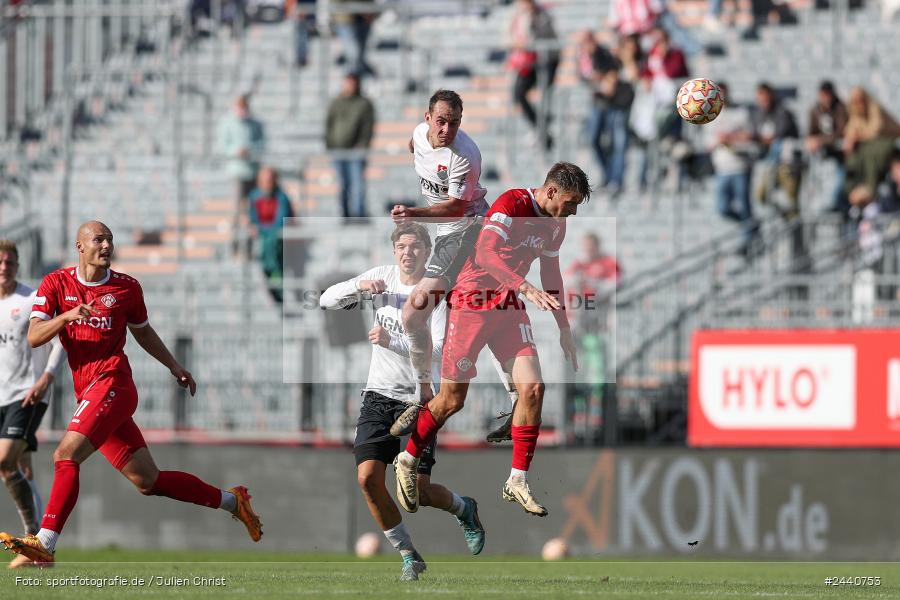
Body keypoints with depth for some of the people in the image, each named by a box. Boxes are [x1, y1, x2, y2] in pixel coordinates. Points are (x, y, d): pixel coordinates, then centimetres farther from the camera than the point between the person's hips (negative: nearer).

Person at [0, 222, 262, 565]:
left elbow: (142, 331, 24)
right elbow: (34, 337, -3)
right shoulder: (56, 284, 7)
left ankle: (43, 545, -28)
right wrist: (67, 316, -19)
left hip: (113, 385, -4)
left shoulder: (127, 288, 6)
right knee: (148, 481, 6)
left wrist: (175, 367, 29)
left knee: (66, 455, -23)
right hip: (88, 393, 4)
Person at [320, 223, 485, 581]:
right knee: (368, 478, -12)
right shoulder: (382, 276, 5)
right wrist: (359, 286, -13)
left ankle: (463, 509, 28)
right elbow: (327, 300, 6)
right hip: (378, 395, 4)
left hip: (417, 400, -4)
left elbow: (438, 351, -21)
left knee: (418, 491, -8)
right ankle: (409, 557, 4)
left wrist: (391, 341, -31)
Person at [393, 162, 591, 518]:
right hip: (472, 302, -7)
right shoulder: (511, 205, -20)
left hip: (509, 308, 7)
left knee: (532, 387, -10)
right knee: (452, 400, -1)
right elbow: (486, 252, -33)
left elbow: (551, 274, 20)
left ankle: (518, 481, -1)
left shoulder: (555, 224, 6)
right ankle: (408, 461, 24)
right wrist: (526, 288, -44)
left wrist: (564, 329, 21)